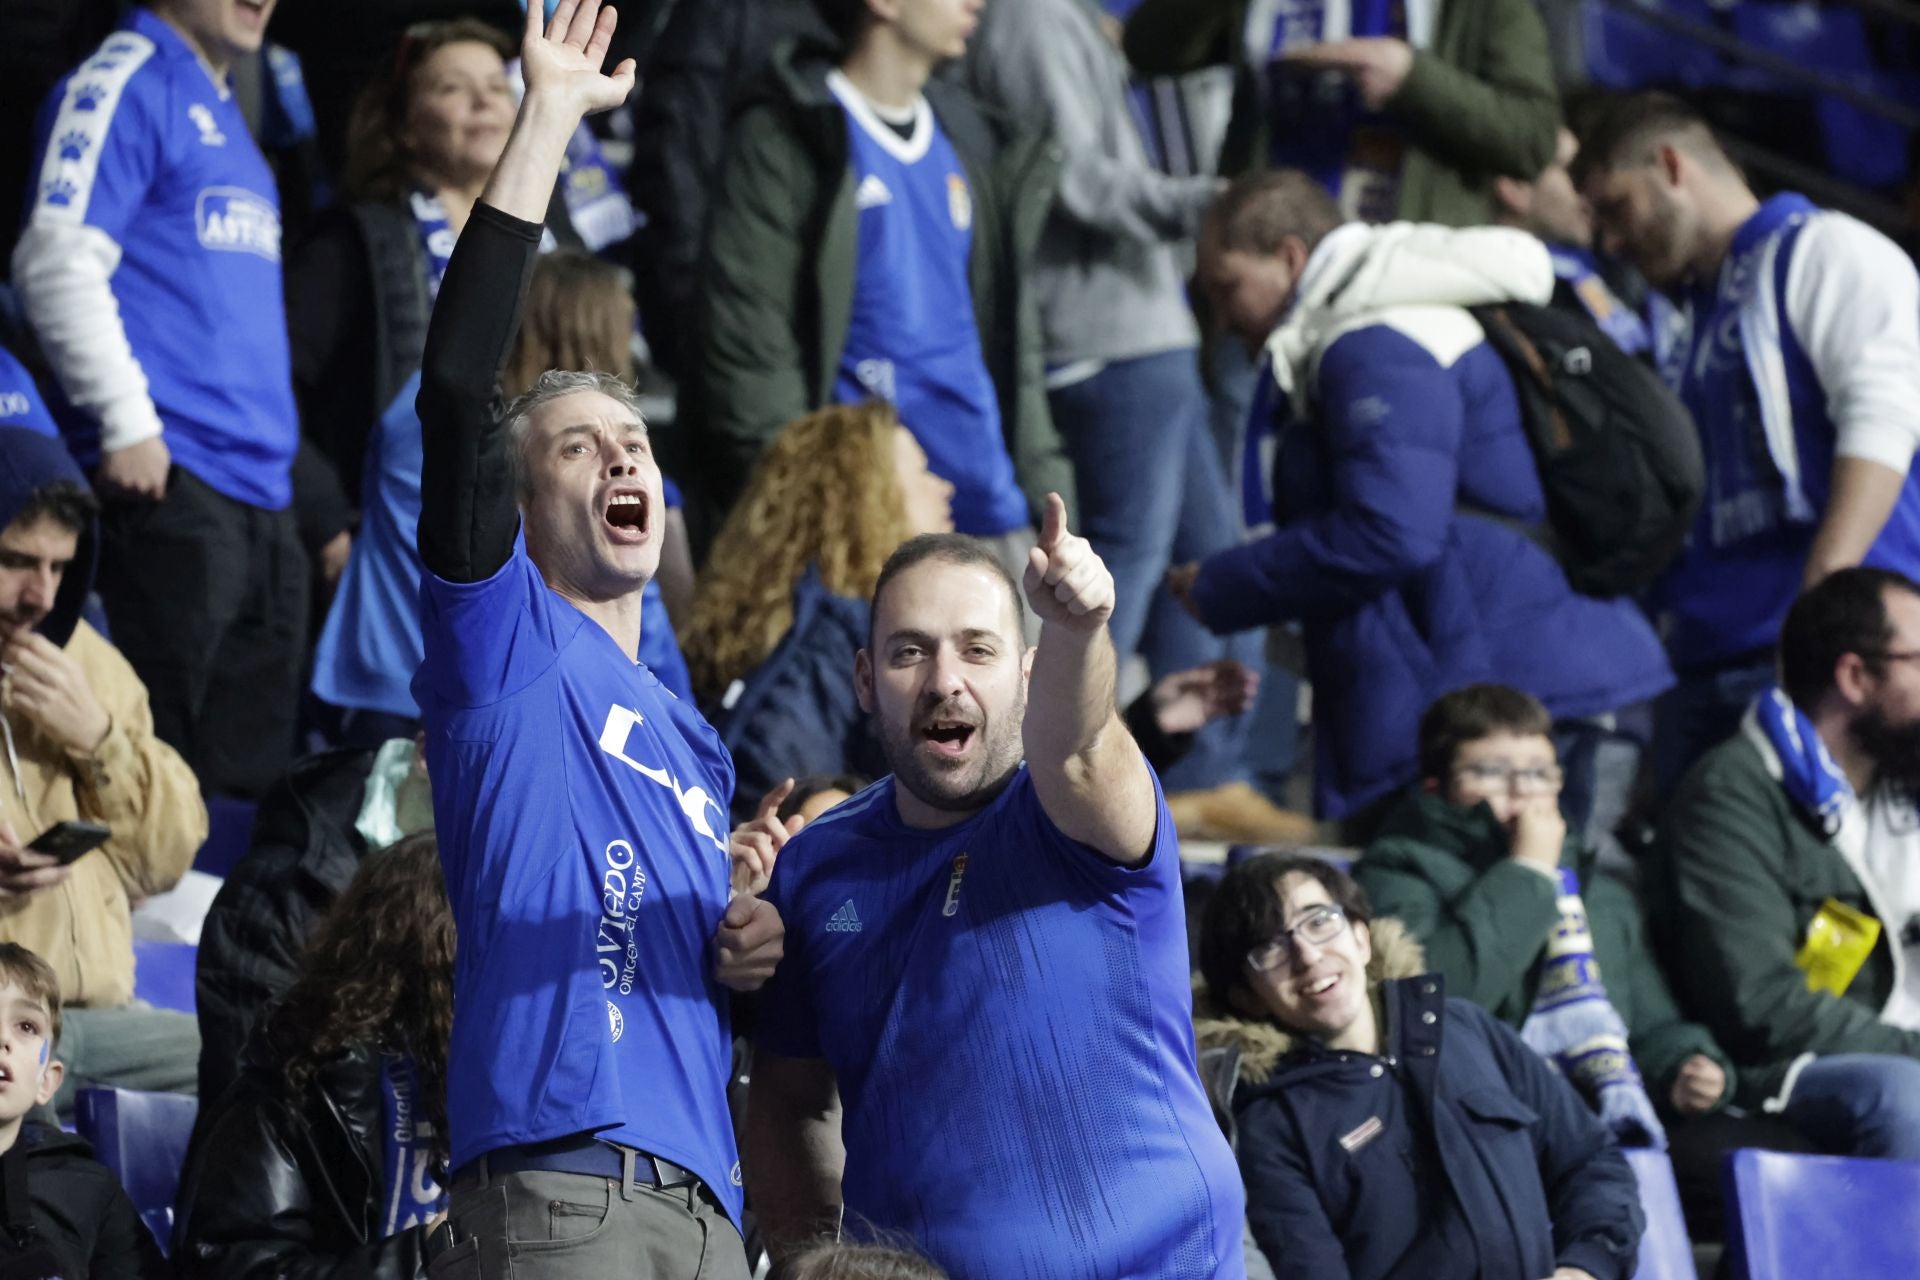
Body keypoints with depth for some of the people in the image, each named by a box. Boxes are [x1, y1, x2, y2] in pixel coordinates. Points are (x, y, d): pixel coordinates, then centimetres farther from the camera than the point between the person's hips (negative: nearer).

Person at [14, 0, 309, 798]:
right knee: (164, 757, -12)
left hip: (261, 492, 9)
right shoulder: (124, 86, -4)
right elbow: (56, 259, -14)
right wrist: (128, 423, -18)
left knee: (251, 767, 5)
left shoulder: (223, 111, 23)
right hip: (168, 480, -9)